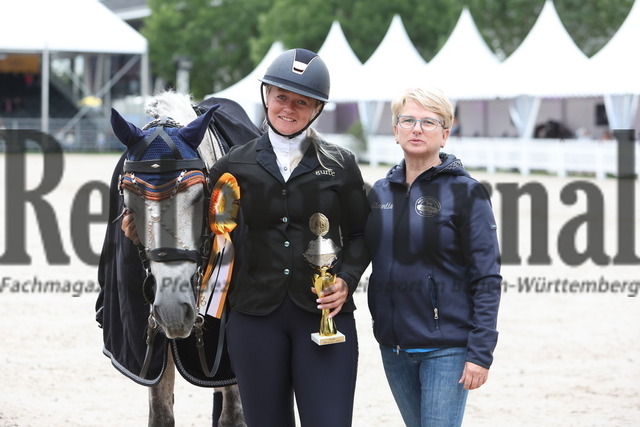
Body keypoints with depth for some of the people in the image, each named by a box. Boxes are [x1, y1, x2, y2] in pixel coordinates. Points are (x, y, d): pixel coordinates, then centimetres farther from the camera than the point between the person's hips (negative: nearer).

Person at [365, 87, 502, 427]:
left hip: (446, 347, -5)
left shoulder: (465, 192, -7)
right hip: (393, 347, 5)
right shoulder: (380, 192, 9)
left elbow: (487, 278, -9)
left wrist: (481, 352, -14)